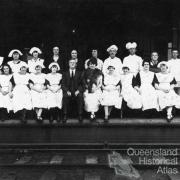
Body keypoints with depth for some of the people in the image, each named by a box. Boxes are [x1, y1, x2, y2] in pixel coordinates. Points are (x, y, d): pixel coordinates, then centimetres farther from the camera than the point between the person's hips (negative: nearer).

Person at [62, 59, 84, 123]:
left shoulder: (79, 73, 17)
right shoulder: (65, 74, 17)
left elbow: (81, 84, 7)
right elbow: (63, 84, 7)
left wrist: (78, 90, -12)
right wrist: (67, 91, -12)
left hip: (77, 92, 0)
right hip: (68, 92, 0)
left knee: (80, 97, -33)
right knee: (65, 97, -33)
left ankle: (80, 116, -27)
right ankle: (65, 116, -28)